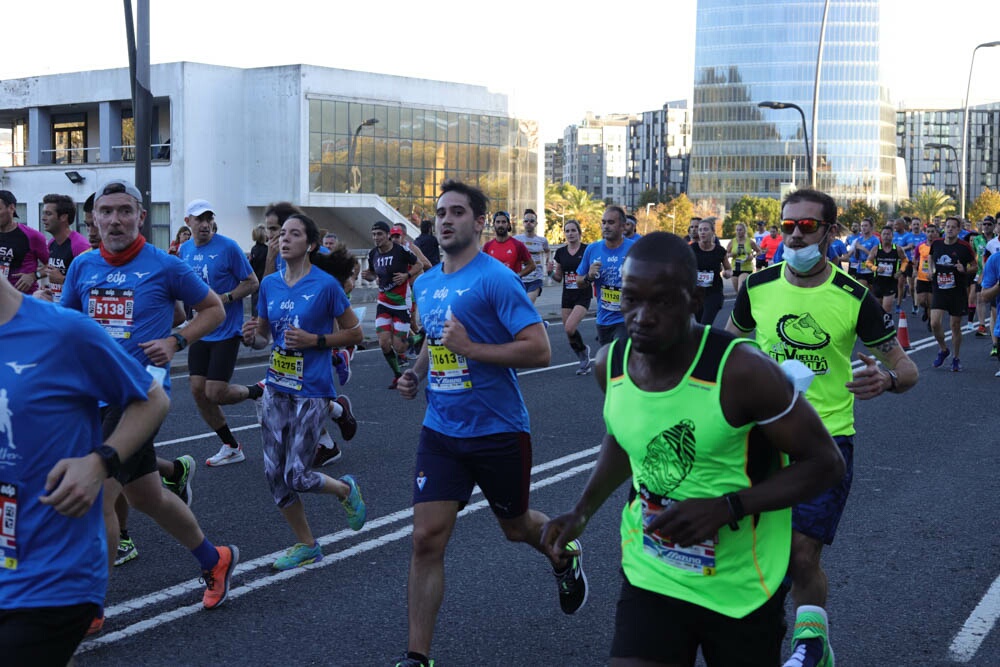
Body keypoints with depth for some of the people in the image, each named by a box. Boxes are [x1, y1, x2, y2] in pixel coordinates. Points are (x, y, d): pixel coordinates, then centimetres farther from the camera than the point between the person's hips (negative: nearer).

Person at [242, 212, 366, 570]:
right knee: (275, 476, 6)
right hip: (276, 389, 6)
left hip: (310, 393, -6)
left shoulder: (325, 285, -10)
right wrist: (251, 337, -8)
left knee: (297, 477, -7)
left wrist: (315, 340, -17)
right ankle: (306, 545, 23)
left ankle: (346, 489, 26)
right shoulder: (269, 284, 6)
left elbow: (355, 332, -4)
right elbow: (263, 338, 15)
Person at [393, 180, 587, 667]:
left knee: (515, 526, 17)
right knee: (426, 539, -4)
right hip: (441, 430, 5)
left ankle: (565, 557, 52)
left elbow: (539, 351, -20)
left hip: (498, 431, -5)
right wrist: (415, 373, 6)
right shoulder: (425, 285, 8)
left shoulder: (496, 279, -14)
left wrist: (470, 348, -25)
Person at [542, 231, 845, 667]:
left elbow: (825, 464, -15)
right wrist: (583, 509, 2)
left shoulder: (742, 371, -23)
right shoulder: (610, 364, -6)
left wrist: (726, 508, -25)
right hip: (651, 578, 3)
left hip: (742, 588, -3)